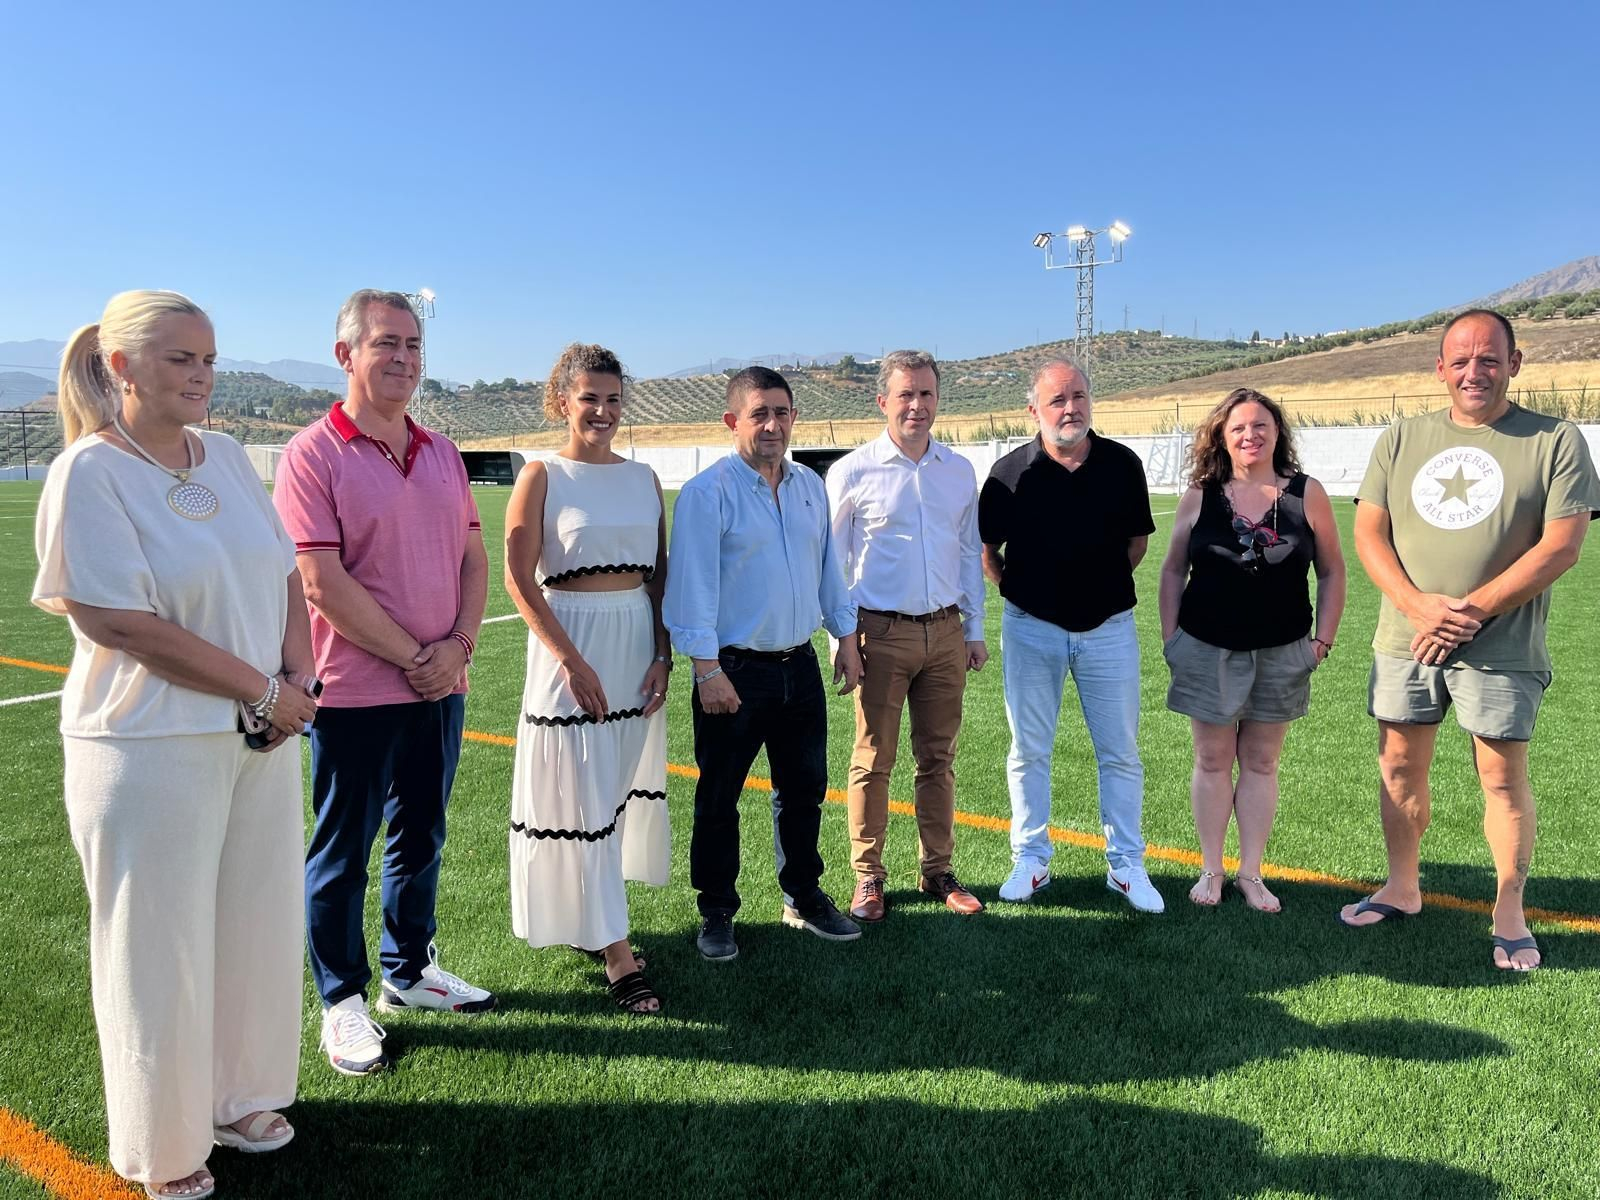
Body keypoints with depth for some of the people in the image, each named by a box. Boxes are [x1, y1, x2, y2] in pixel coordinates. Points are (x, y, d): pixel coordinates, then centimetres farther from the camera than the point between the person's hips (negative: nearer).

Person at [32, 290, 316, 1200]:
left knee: (258, 925, 16)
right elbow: (119, 621, -18)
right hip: (153, 747, -6)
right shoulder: (90, 471, -12)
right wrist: (264, 690, -14)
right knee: (159, 948, 8)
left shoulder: (227, 456, 7)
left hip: (263, 739, 6)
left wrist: (299, 676, -6)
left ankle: (241, 1098, 37)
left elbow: (286, 575, 10)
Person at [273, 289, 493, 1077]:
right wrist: (410, 657, -14)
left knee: (420, 839, 18)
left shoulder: (442, 453, 9)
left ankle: (410, 969, 36)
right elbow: (322, 581, -16)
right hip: (356, 693, -6)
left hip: (440, 687, 6)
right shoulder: (313, 454, -10)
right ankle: (343, 1001, 25)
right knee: (342, 853, 8)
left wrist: (457, 645, -6)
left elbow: (474, 560, 9)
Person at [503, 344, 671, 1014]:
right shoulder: (542, 478, -5)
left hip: (639, 644, 6)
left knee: (624, 788, 13)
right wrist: (572, 661, -15)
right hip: (571, 644, -5)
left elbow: (659, 574, 9)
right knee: (584, 797, -1)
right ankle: (616, 951, 7)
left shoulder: (643, 478, 9)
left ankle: (584, 915, 32)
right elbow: (519, 580, -9)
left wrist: (662, 656, 0)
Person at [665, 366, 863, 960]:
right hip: (735, 671, -6)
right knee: (718, 799, 6)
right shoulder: (706, 492, -11)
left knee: (804, 789, 16)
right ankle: (716, 914, 22)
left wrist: (846, 637, 15)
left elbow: (828, 566, 16)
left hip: (800, 665, 6)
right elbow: (693, 583, -14)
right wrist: (707, 670, -18)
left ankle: (804, 898, 33)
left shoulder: (810, 486, 8)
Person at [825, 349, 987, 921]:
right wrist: (842, 640, -4)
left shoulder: (959, 471, 8)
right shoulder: (851, 473, -4)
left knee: (938, 758, 11)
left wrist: (975, 628, 12)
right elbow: (831, 563, -1)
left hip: (946, 633, 4)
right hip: (882, 634, -4)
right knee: (873, 761, 3)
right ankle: (867, 876, 16)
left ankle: (937, 870, 24)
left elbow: (969, 553, 15)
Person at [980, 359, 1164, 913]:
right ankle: (1030, 859, 23)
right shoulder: (1011, 472, -9)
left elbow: (1137, 540, 10)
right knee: (1029, 751, 9)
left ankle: (1126, 864, 21)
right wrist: (1017, 587, 4)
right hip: (1032, 628, -1)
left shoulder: (1122, 465, -4)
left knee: (1120, 753, 8)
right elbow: (986, 549, 3)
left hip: (1109, 628, 1)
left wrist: (1103, 584, 10)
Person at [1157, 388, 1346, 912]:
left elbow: (1332, 572, 3)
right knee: (1212, 761, 8)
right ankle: (1211, 870, 21)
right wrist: (1170, 638, 1)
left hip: (1281, 653, 0)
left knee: (1261, 762, 10)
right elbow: (1173, 570, 5)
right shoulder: (1199, 497, -2)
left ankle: (1251, 873, 21)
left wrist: (1323, 640, -1)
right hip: (1207, 651, 0)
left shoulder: (1307, 494, -3)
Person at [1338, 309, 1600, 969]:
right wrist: (1417, 605, -12)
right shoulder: (1401, 439, 8)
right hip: (1403, 641, 4)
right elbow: (1368, 533, 3)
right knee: (1399, 766, 11)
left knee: (1503, 777, 3)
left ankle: (1509, 915, 19)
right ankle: (1402, 889, 28)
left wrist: (1472, 611, -16)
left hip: (1501, 649, -3)